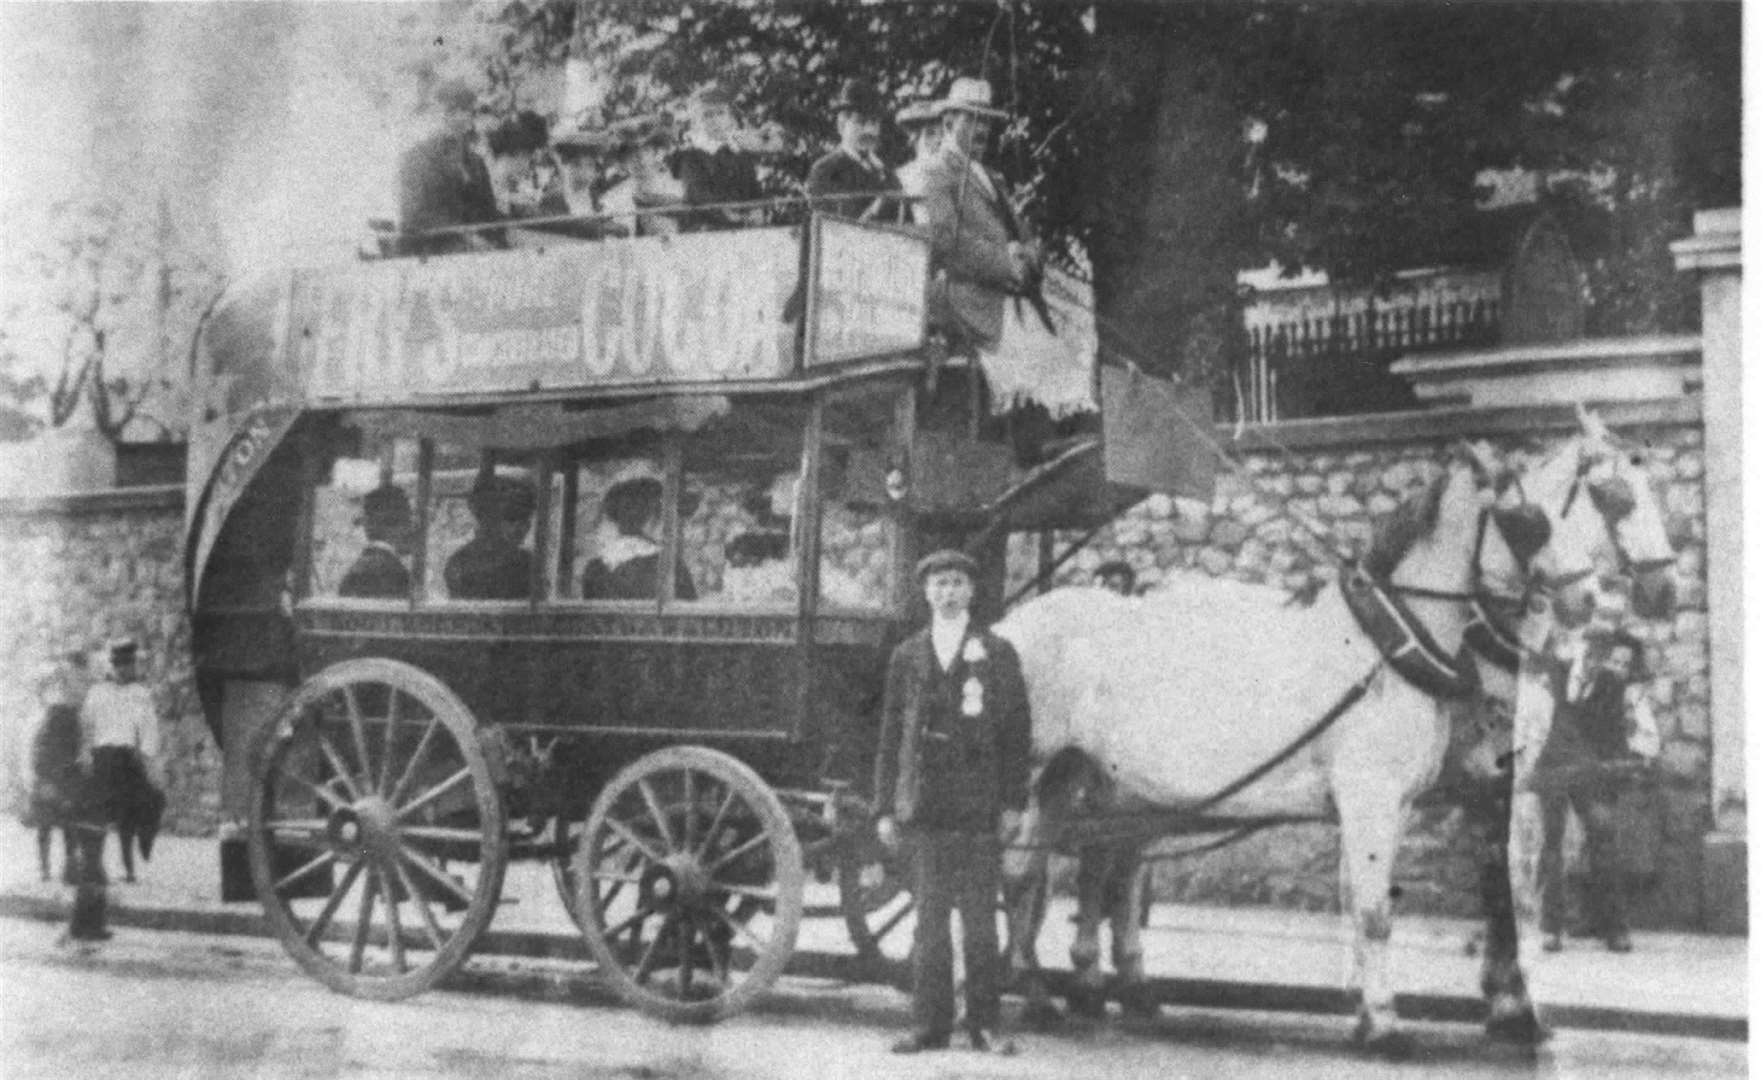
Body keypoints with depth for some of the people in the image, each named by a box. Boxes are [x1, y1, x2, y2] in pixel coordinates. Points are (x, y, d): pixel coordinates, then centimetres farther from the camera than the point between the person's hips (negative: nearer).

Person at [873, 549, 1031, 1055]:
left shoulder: (997, 653, 6)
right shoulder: (906, 656, 10)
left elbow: (1016, 731, 4)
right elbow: (890, 735, 10)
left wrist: (1014, 800, -3)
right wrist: (885, 807, 6)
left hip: (978, 805, -1)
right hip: (923, 805, 1)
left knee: (980, 915, 3)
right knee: (930, 915, 4)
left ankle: (984, 1023, 10)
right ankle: (929, 1023, 10)